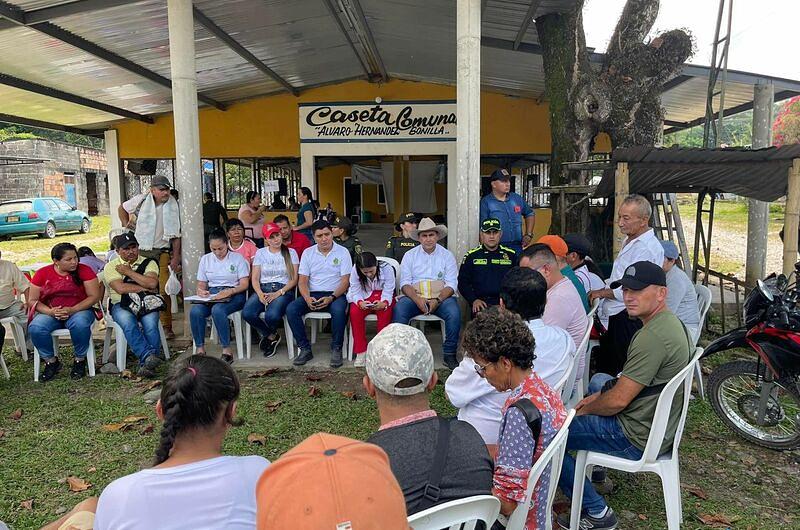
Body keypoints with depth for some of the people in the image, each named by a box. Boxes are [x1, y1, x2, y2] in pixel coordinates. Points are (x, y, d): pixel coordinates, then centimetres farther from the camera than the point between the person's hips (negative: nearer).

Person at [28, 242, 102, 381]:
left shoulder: (84, 270, -4)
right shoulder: (42, 274, 1)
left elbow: (94, 296, -7)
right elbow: (32, 300, 3)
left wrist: (72, 310, -21)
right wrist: (50, 311, -17)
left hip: (79, 310, -2)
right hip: (49, 312, 2)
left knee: (80, 324, -35)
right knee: (35, 328, -28)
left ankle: (80, 360, -10)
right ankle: (51, 361, -3)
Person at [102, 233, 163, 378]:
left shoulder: (148, 263, 12)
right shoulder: (111, 266, 9)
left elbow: (152, 283, -9)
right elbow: (120, 288, -8)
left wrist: (128, 271, -1)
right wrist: (144, 288, -4)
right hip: (121, 304, 0)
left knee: (150, 323, -31)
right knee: (128, 321, -35)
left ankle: (146, 365, -32)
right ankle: (148, 356, -44)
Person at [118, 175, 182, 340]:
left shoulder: (173, 206, 1)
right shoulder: (141, 200, -1)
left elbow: (176, 234, 2)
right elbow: (122, 208, 20)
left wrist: (176, 257, -3)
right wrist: (127, 227, 10)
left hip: (162, 253, 0)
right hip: (140, 251, 0)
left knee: (164, 290, -2)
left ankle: (166, 326, 7)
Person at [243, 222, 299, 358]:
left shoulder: (291, 252, 8)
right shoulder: (260, 253, 14)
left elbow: (294, 279, 1)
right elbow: (254, 279, 8)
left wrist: (279, 293, -13)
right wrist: (260, 294, -13)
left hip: (284, 290, -3)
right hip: (263, 289, 3)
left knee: (272, 315, -34)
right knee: (247, 313, -28)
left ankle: (268, 336, 6)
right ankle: (272, 336, 0)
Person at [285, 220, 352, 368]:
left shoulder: (342, 252, 0)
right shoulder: (308, 253, 8)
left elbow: (345, 281, -5)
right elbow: (302, 281, 3)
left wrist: (331, 298, -21)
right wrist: (307, 298, -17)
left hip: (335, 294, -3)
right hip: (313, 294, 3)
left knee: (338, 310, -36)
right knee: (291, 310, -23)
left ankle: (336, 349, -17)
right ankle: (305, 349, -12)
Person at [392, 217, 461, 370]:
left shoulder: (447, 255, 7)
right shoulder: (410, 255, 8)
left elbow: (451, 284, -1)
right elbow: (405, 283, 0)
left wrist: (437, 300, -19)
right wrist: (417, 300, -18)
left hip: (441, 297, 0)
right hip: (415, 296, 1)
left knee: (454, 312, -30)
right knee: (399, 310, -29)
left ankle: (449, 354, -16)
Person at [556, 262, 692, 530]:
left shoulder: (652, 337, -28)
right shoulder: (671, 322, 4)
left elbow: (618, 400, -24)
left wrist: (585, 409, -6)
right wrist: (601, 396, 7)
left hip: (637, 439, -10)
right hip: (663, 425, 10)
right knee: (599, 379, 32)